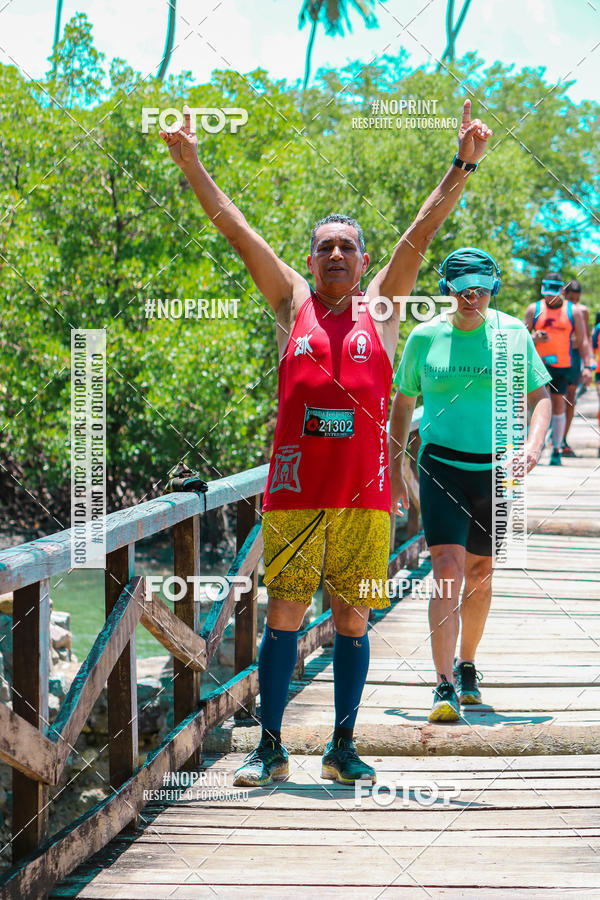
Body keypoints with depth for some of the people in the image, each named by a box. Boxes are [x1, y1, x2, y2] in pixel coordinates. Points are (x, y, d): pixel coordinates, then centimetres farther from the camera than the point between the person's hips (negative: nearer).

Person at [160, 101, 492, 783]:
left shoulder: (380, 306, 11)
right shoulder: (292, 303, 10)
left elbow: (422, 230, 4)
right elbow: (234, 227, 6)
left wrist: (463, 165, -3)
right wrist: (190, 164, 2)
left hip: (365, 494, 1)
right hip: (295, 489, -1)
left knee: (353, 620, 6)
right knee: (283, 616, 0)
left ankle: (342, 747, 15)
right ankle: (270, 748, 6)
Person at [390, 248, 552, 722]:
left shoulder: (512, 333, 0)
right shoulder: (425, 337, 1)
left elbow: (540, 396, 4)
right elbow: (403, 402, 12)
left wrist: (534, 443, -15)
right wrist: (394, 468, 12)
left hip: (494, 469, 2)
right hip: (441, 465, -1)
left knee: (480, 571, 13)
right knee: (447, 570, -15)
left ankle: (466, 667, 35)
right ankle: (445, 688, -18)